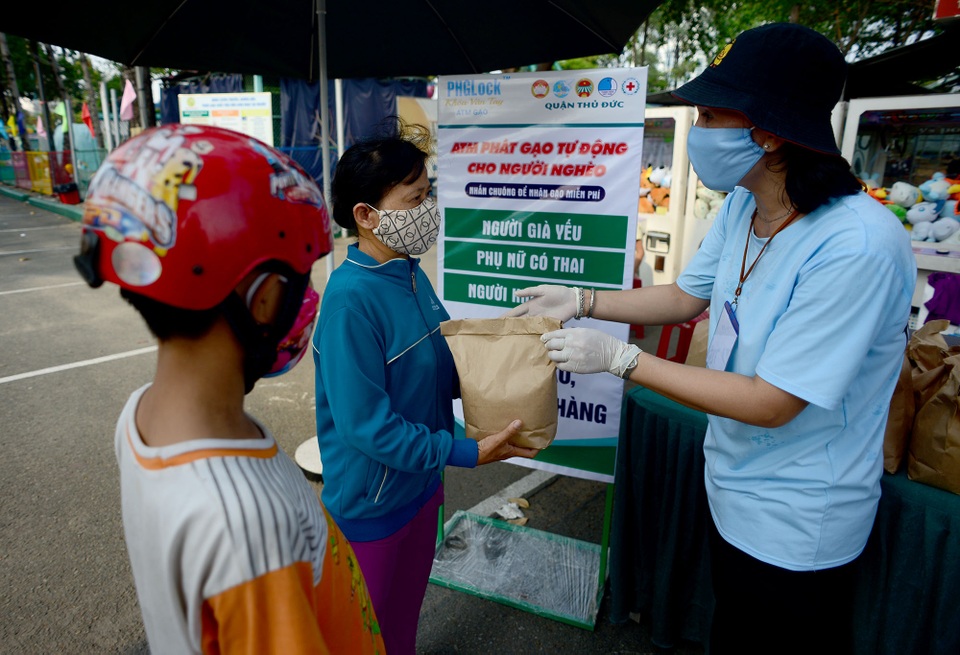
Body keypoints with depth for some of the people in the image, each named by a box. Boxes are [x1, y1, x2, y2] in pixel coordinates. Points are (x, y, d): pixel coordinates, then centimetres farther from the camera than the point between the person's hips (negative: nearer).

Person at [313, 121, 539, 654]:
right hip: (372, 504, -7)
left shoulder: (412, 275, -2)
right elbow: (367, 425, -27)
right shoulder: (350, 299, -28)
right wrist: (466, 453, -25)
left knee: (407, 611, 29)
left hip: (421, 484, 7)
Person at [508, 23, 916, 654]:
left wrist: (619, 356, -28)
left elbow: (772, 404, -29)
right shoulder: (742, 207, -7)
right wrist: (581, 300, -4)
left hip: (797, 526, -7)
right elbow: (687, 296, 6)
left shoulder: (857, 248, -32)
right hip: (733, 492, 7)